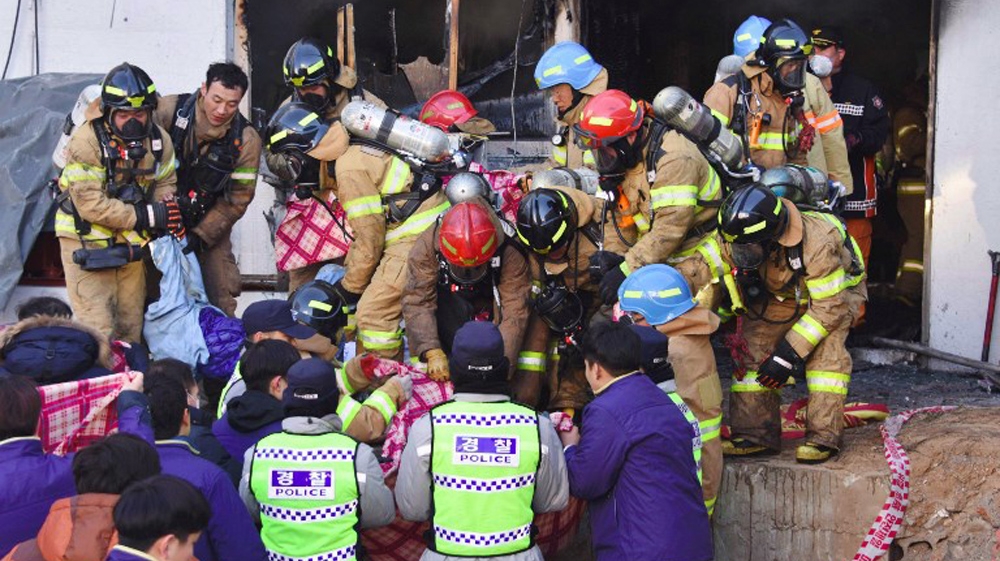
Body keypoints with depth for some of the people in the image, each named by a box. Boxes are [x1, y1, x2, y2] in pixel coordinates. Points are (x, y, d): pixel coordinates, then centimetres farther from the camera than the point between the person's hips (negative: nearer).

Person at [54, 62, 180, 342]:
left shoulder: (159, 139, -2)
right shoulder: (87, 141, -20)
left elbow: (165, 182, 10)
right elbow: (90, 204, -24)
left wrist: (169, 211, -15)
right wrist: (147, 216, -27)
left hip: (130, 240, 6)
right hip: (87, 239, -5)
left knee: (131, 326, 13)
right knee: (97, 330, -10)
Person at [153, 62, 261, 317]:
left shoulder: (246, 140, -16)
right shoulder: (169, 110, -17)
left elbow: (237, 199, -12)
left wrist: (202, 235, -19)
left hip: (209, 223, 0)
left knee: (220, 295, -2)